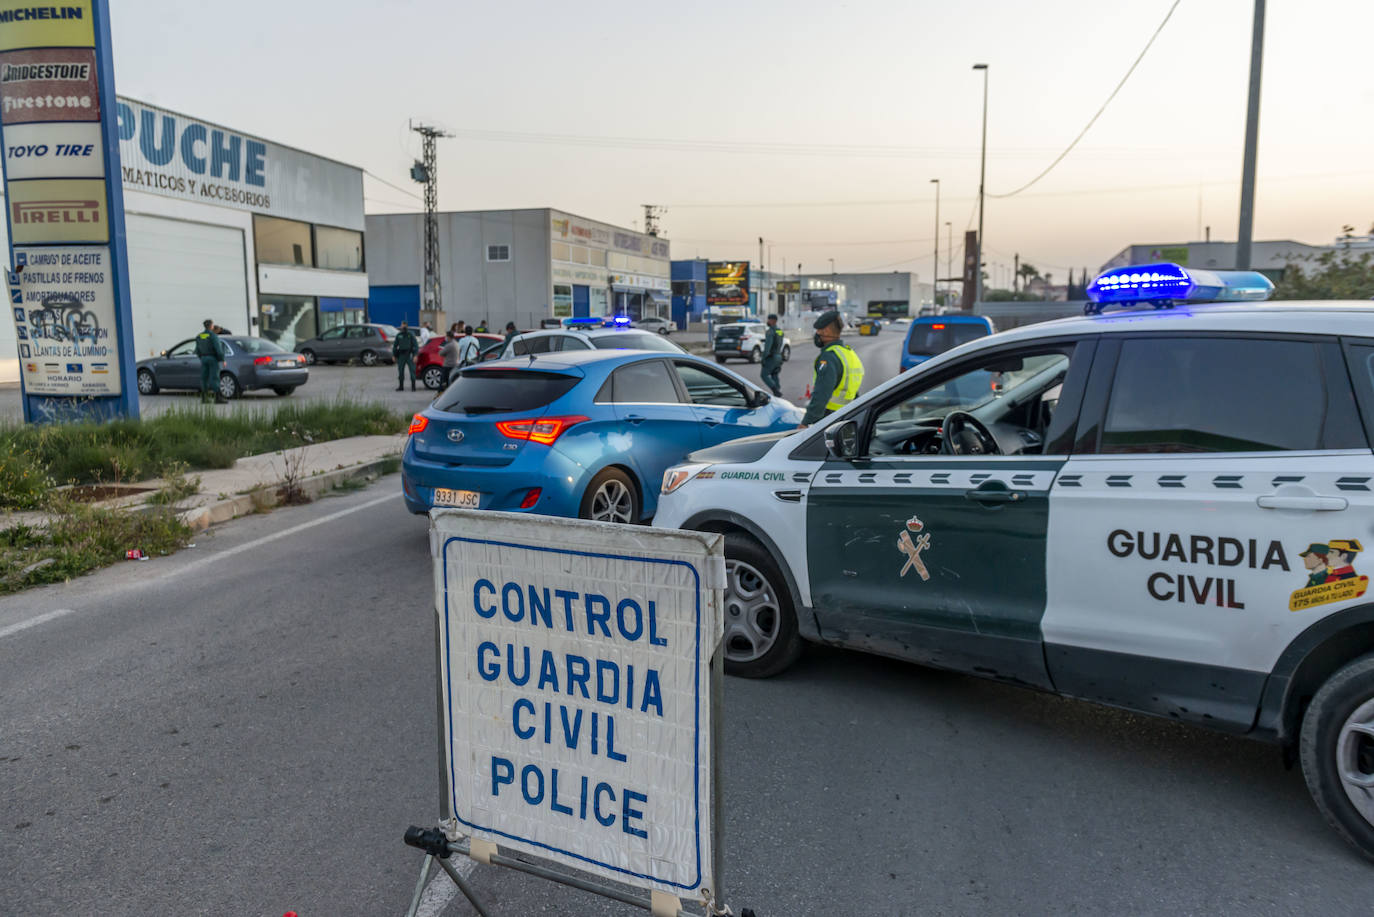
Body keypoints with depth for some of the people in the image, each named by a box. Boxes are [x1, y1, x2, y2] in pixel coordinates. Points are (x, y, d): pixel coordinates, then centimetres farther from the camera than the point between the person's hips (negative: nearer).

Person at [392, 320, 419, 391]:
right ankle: (401, 386, 15)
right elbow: (395, 345, 16)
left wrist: (415, 355, -13)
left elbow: (416, 345, -4)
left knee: (412, 370, -7)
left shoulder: (411, 334, 0)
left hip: (409, 355, -3)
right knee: (400, 371, 5)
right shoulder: (398, 335, 9)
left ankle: (413, 387, -3)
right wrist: (394, 355, 11)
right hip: (401, 355, 3)